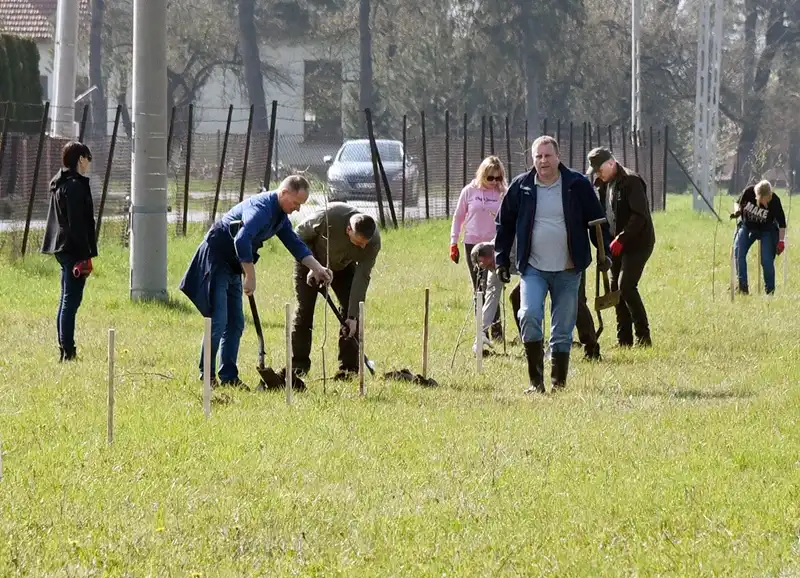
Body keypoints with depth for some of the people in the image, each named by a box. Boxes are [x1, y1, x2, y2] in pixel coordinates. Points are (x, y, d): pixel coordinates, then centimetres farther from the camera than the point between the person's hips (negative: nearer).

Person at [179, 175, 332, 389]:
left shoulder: (280, 215, 8)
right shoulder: (261, 208, -24)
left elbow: (295, 243, 12)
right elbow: (242, 241, -35)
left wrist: (317, 268, 0)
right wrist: (250, 277, -31)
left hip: (232, 267, 10)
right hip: (215, 260, -10)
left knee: (235, 323, 8)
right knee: (218, 321, -12)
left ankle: (229, 376, 10)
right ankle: (207, 376, -8)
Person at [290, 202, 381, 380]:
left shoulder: (373, 241, -31)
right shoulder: (328, 217, -40)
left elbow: (361, 278, -27)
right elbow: (300, 234, -20)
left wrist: (353, 316, -29)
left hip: (342, 266, 2)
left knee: (350, 311, -10)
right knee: (304, 309, -9)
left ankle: (349, 367, -5)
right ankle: (298, 365, -1)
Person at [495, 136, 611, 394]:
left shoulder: (577, 185, -1)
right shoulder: (521, 187, 2)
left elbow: (597, 220, 7)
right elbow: (504, 224, 12)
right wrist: (501, 259, 8)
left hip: (568, 271, 0)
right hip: (533, 268, 0)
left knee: (563, 330, 4)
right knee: (529, 315, -19)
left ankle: (559, 382, 15)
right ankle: (535, 380, -10)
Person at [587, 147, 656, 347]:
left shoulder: (631, 181, -14)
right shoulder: (606, 185, 13)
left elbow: (640, 215, -21)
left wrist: (621, 239, -25)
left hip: (637, 243, -9)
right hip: (617, 244, 9)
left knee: (626, 286, -17)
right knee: (616, 288, 6)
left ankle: (643, 336, -12)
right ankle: (624, 339, 11)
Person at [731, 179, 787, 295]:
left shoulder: (774, 201, -26)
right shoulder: (748, 192, -21)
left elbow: (782, 222, -16)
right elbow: (738, 203, -1)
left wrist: (781, 241, -19)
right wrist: (737, 211, -23)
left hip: (767, 230, -2)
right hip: (747, 226, 2)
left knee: (767, 260, -13)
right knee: (738, 253, -15)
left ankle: (770, 290, 0)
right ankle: (742, 286, -8)